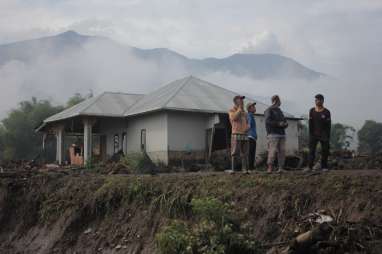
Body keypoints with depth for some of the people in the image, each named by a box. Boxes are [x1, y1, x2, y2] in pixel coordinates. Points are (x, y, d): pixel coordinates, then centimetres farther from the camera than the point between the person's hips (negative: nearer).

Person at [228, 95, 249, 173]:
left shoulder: (244, 112, 22)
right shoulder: (232, 110, 5)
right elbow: (234, 118, -15)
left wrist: (247, 127, 3)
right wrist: (239, 109, -4)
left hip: (244, 134, 6)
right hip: (236, 134, -5)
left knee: (245, 153, 2)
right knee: (235, 153, -8)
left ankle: (245, 169, 4)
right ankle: (232, 169, -6)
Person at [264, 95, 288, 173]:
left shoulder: (279, 111, 24)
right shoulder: (269, 110, 1)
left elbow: (284, 120, 25)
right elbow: (268, 121, -12)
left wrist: (285, 124, 1)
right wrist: (278, 123, -18)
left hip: (281, 134, 7)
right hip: (273, 134, -7)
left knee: (282, 151, -1)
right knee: (272, 151, -13)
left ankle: (281, 168, 0)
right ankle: (270, 167, -9)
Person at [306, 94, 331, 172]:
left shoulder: (326, 112, 0)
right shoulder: (312, 111, 5)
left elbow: (328, 125, -1)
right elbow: (310, 124, 5)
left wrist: (328, 136, -7)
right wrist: (310, 134, -2)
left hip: (323, 134, -1)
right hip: (314, 134, 1)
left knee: (324, 151, 1)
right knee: (311, 150, -5)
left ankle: (324, 166, 8)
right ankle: (310, 166, -7)